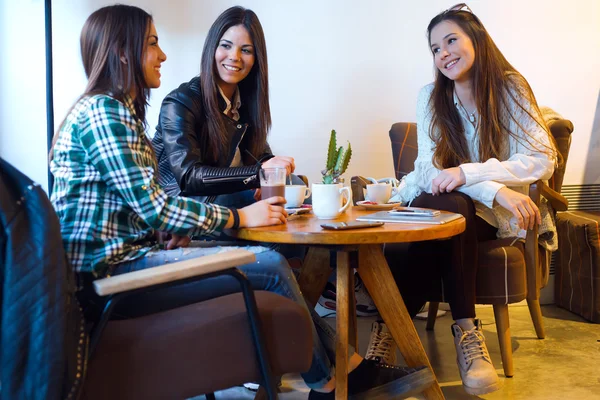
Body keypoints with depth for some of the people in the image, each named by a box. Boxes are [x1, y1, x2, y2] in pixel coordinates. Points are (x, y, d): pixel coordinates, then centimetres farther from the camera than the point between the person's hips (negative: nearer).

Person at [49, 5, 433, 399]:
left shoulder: (117, 110, 18)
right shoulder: (103, 111, -13)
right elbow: (152, 205, -19)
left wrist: (174, 229, -1)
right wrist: (238, 217, -12)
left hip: (124, 256, 10)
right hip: (108, 272, -10)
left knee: (271, 260, 1)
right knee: (270, 266, -13)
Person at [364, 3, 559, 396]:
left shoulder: (511, 87, -3)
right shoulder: (431, 97, 2)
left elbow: (543, 159, -13)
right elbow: (430, 168, -10)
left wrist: (468, 173, -27)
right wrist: (497, 191, -27)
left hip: (492, 214, -1)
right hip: (439, 204, 2)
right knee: (451, 206, -33)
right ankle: (466, 328, -26)